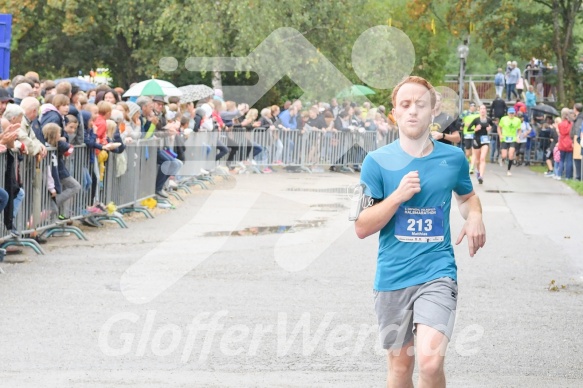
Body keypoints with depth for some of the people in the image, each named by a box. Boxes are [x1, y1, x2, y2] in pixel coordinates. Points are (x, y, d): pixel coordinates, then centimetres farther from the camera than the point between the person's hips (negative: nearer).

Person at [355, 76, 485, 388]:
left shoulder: (453, 158, 3)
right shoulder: (377, 162, -2)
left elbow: (466, 195, 25)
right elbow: (362, 227, -3)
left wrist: (474, 216, 2)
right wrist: (398, 196, -16)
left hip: (437, 273, -1)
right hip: (392, 278, 1)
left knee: (430, 359, -22)